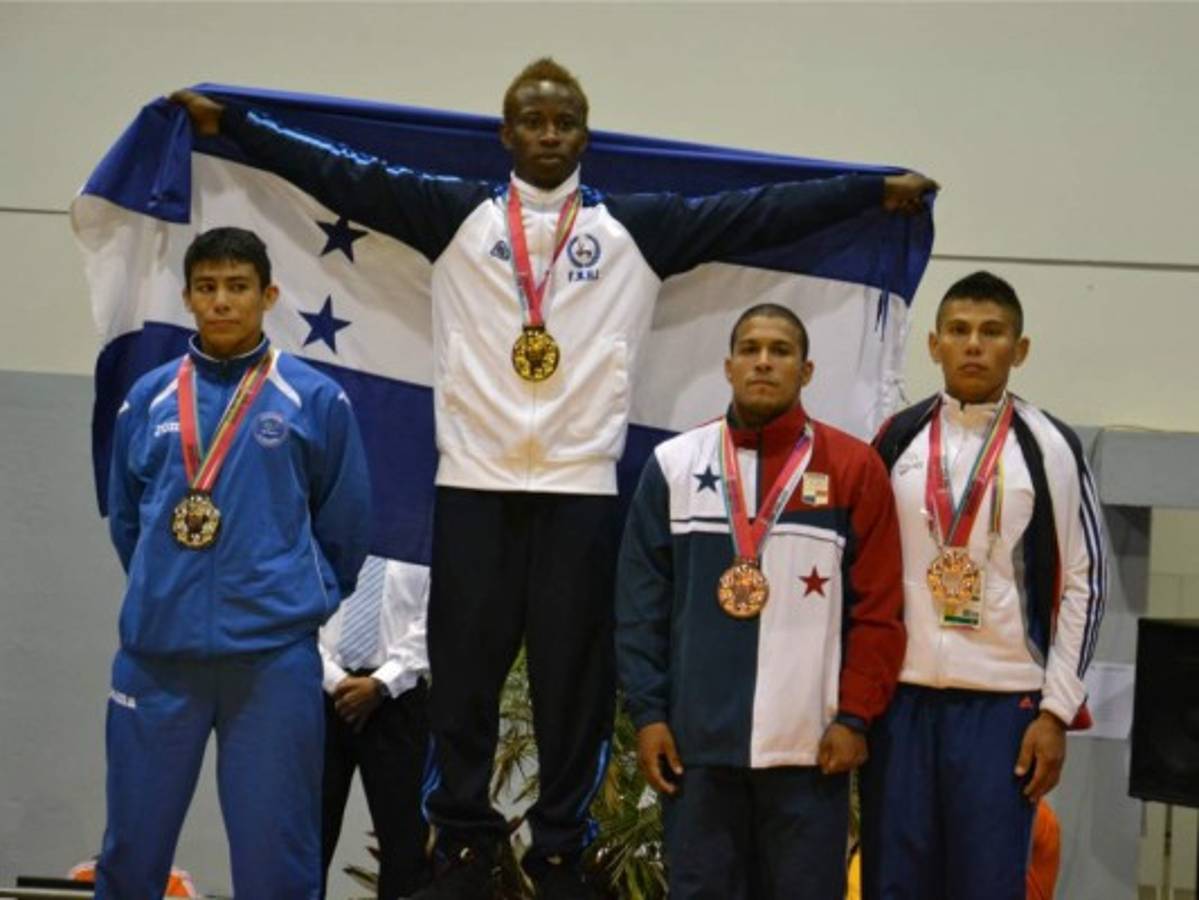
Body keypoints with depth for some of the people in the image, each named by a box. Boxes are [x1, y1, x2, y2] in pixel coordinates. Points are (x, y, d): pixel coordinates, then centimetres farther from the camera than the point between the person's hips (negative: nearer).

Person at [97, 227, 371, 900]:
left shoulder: (316, 400, 1)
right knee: (132, 844, 8)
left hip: (274, 654, -2)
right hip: (157, 649, 2)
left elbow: (345, 526, 8)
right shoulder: (149, 399, 7)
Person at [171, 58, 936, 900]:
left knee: (575, 676, 4)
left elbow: (760, 211, 7)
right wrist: (229, 121, 2)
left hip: (582, 486, 0)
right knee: (464, 671, 4)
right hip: (473, 481, 0)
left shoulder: (636, 227, 8)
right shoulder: (458, 214, 8)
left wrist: (876, 190, 4)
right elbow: (346, 174, 5)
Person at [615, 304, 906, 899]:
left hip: (812, 745, -1)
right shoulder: (674, 465, 6)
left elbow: (878, 608, 0)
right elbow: (640, 605, 7)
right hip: (696, 743, 1)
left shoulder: (853, 468, 1)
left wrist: (855, 717, -5)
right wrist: (646, 713, 1)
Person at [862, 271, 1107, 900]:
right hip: (899, 696, 2)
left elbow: (1083, 583, 1)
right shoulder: (896, 440, 7)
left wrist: (1056, 711, -4)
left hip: (1002, 704, -2)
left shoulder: (1049, 449, 1)